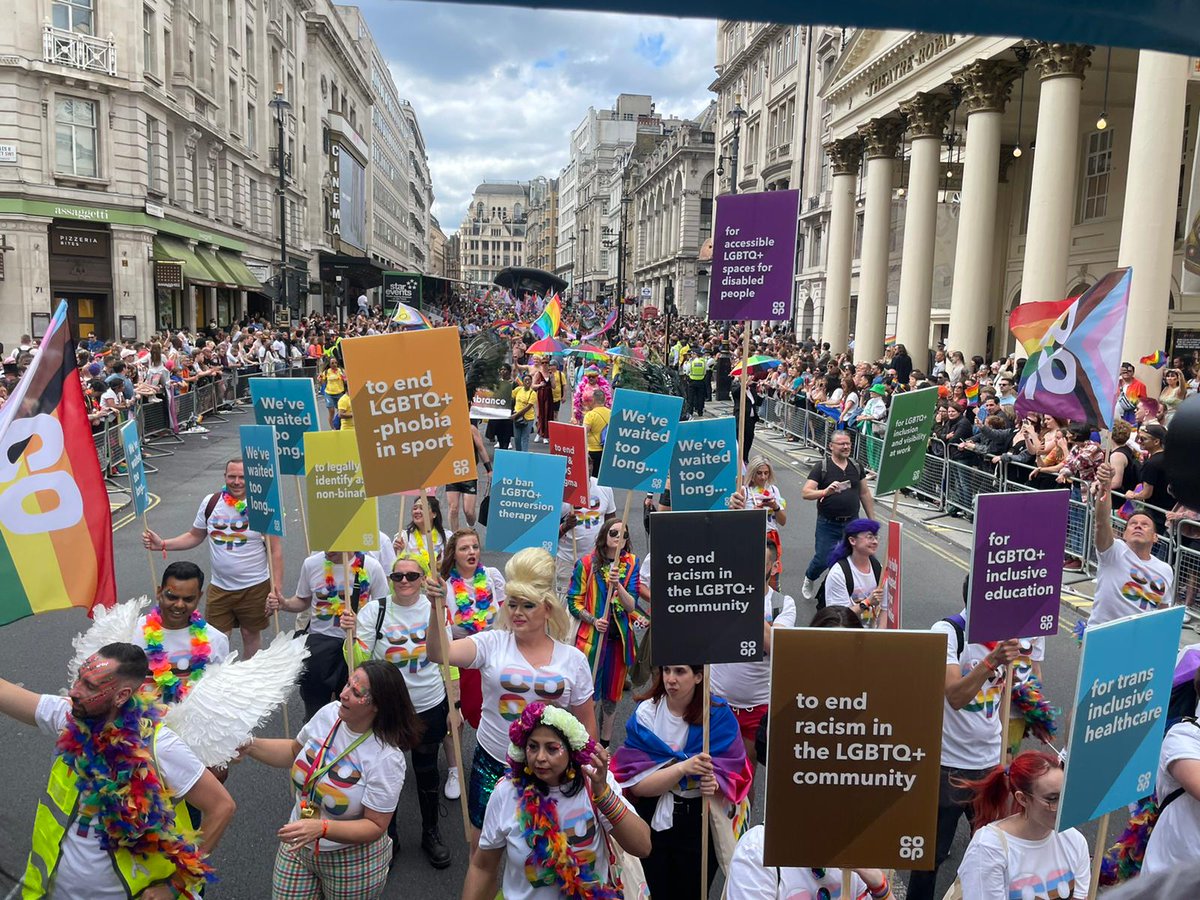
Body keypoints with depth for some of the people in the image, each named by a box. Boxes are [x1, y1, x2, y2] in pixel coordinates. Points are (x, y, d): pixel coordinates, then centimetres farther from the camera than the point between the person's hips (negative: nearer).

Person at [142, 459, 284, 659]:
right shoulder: (211, 503, -2)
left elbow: (275, 550, -11)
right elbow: (195, 536, 10)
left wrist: (276, 589, -16)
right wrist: (162, 544, -4)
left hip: (255, 587, -3)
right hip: (219, 587, 3)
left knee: (251, 634, 14)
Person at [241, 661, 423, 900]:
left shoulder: (386, 758, -28)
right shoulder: (329, 713, -11)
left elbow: (375, 826, -23)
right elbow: (294, 751, 8)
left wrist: (321, 828, -35)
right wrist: (250, 746, -6)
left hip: (352, 860, -5)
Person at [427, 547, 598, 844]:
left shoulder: (573, 659, -3)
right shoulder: (492, 644, -7)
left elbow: (586, 721, 6)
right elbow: (439, 654, -23)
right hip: (491, 762, 0)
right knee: (482, 843, 14)